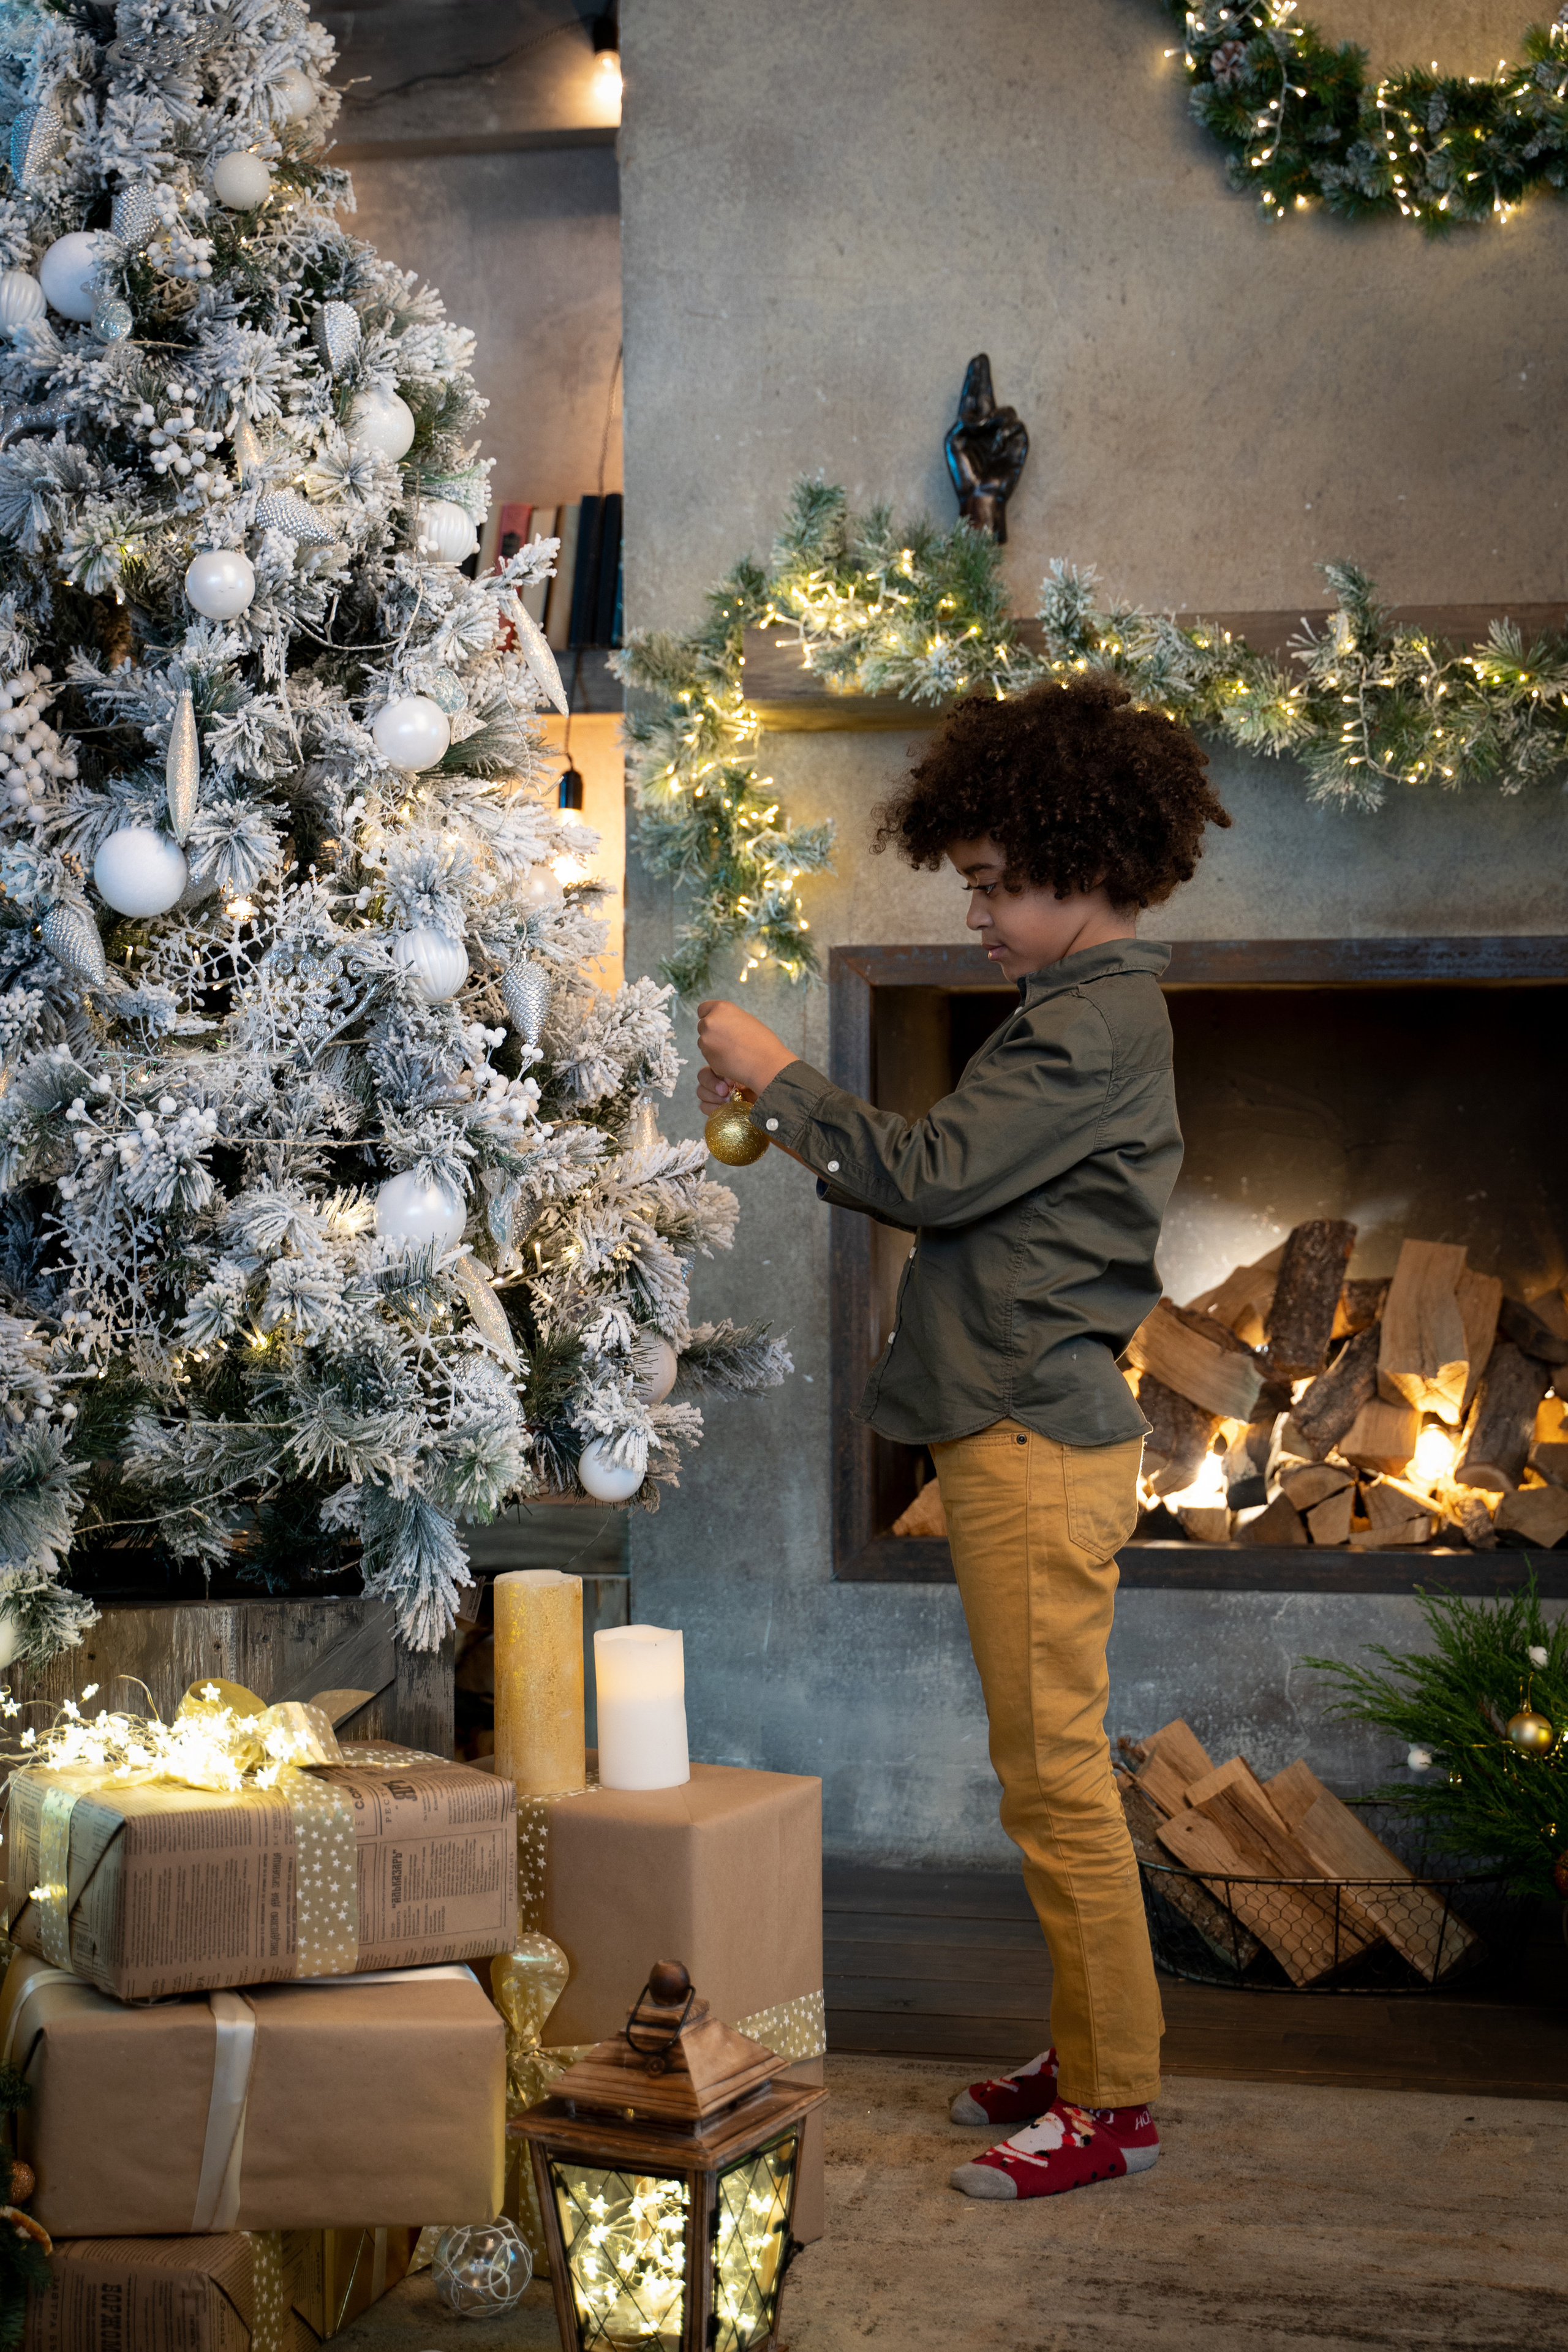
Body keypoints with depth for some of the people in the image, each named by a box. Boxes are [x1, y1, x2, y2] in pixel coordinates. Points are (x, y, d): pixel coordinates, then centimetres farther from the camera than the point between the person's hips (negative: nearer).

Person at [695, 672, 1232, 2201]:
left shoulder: (1096, 1024, -14)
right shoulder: (1094, 1011, 18)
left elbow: (933, 1174, -19)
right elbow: (961, 1196, 17)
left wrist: (780, 1077, -7)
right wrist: (800, 1137, 8)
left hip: (1039, 1441, -10)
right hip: (1023, 1430, 10)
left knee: (1054, 1775, -4)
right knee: (1051, 1773, 16)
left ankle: (1114, 2103, 6)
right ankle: (1087, 2057, 26)